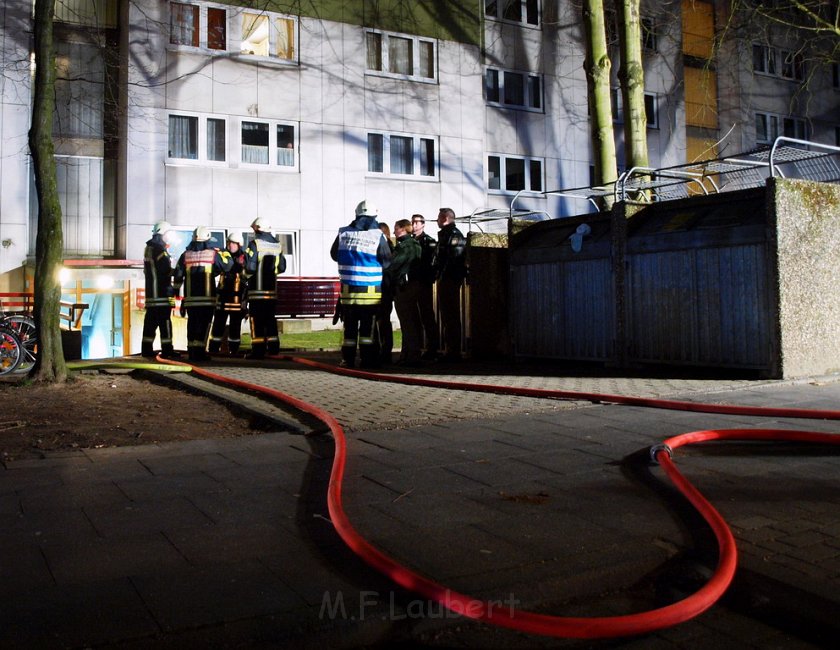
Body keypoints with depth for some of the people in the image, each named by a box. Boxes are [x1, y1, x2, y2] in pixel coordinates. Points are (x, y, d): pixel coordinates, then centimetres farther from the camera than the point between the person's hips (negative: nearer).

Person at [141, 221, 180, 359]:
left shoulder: (149, 249, 18)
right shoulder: (160, 250, -13)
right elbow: (166, 271, -17)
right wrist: (171, 289, -9)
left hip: (151, 292, 10)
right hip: (162, 293, -10)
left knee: (151, 321, 11)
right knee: (165, 321, -7)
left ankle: (147, 349, 13)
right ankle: (167, 350, -6)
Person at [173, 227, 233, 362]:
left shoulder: (186, 255, 7)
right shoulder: (213, 253, -3)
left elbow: (178, 274, 8)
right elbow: (228, 265, 2)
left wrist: (176, 289, 18)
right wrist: (226, 254, 19)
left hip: (190, 298, 3)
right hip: (207, 298, -3)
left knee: (192, 325, 10)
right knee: (204, 325, 0)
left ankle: (192, 351, 13)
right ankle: (200, 351, -6)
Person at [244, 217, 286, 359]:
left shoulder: (255, 244, -10)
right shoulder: (277, 245, 8)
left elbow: (250, 266, -16)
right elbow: (282, 267, 11)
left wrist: (246, 274, 4)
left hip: (257, 289, -5)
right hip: (272, 289, 5)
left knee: (257, 320, -3)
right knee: (271, 318, 14)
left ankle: (258, 350, -4)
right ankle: (273, 347, 16)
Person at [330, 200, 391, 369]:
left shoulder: (343, 233, 2)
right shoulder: (378, 236, -7)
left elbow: (334, 255, 15)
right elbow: (387, 263, -3)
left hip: (348, 288, 3)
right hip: (370, 290, -2)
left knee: (350, 326, 9)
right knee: (368, 327, 3)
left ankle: (348, 359, 11)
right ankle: (368, 359, 4)